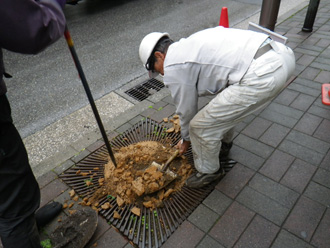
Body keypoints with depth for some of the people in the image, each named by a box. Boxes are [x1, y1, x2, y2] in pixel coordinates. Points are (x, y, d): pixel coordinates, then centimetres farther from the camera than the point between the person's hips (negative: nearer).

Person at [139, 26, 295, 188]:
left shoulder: (173, 67, -1)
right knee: (224, 103, 34)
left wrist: (186, 140, 30)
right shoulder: (190, 45, 27)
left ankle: (209, 171, 30)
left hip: (261, 76, -10)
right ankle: (224, 144, 54)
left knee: (201, 126, 3)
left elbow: (186, 109, 8)